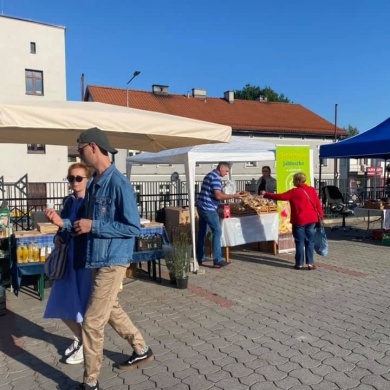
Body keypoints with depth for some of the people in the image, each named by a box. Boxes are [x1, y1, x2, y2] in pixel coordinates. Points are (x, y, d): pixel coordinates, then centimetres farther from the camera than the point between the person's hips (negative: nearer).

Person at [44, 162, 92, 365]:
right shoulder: (69, 201, 8)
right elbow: (64, 228, 14)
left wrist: (62, 223, -30)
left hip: (85, 259, -7)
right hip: (68, 258, 7)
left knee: (83, 305, 4)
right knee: (63, 305, 16)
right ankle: (79, 338, 39)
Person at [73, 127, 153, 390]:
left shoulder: (118, 183, -20)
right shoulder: (95, 183, 7)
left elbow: (133, 228, -21)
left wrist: (93, 226, -21)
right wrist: (81, 226, 3)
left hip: (112, 260, -9)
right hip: (99, 258, 10)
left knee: (93, 322, 0)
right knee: (111, 309, 23)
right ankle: (142, 350, 43)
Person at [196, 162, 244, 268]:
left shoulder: (209, 175, 19)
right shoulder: (216, 178, -13)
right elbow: (218, 196, -21)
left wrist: (230, 196, 22)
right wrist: (234, 196, -14)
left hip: (201, 207, 10)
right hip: (208, 208, -10)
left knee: (202, 233, 13)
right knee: (217, 232, -4)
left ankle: (199, 259, 19)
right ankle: (217, 261, -3)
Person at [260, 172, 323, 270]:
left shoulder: (294, 192, -9)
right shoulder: (312, 189, 3)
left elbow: (280, 196, -7)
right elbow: (318, 203, 4)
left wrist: (266, 194, 2)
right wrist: (321, 215, 12)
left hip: (299, 220, -4)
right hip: (311, 219, 4)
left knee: (300, 242, 4)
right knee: (310, 241, 9)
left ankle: (299, 263, 9)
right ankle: (310, 263, 8)